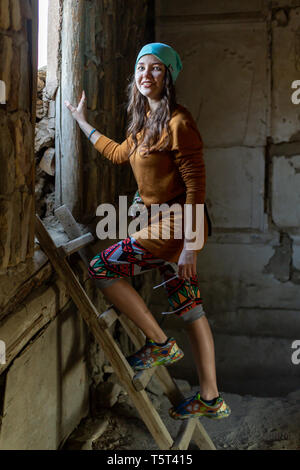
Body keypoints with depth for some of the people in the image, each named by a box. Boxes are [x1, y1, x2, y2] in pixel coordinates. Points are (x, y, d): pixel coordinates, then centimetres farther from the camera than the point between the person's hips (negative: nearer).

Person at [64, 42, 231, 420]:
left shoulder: (177, 122, -15)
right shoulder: (145, 120, 13)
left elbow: (196, 184, -18)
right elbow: (120, 153, 31)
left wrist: (190, 244, -21)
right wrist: (82, 122, 37)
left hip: (177, 223, -9)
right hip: (161, 222, 9)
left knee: (100, 268, -9)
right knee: (188, 308, 10)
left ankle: (159, 343, 1)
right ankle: (210, 399, 19)